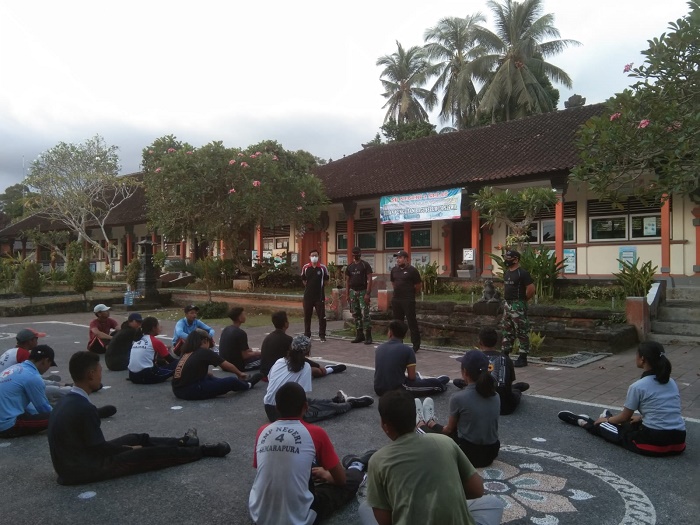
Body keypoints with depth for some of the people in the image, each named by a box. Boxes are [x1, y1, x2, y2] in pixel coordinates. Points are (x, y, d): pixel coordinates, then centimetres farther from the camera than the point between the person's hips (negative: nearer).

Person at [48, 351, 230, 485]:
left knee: (139, 439, 20)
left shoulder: (67, 402, 2)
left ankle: (183, 442, 38)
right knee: (154, 453, -2)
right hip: (85, 469, -9)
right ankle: (204, 450, 13)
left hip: (73, 461, 9)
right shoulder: (84, 408, -27)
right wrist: (130, 449, -1)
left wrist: (128, 447, 11)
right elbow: (101, 448, -19)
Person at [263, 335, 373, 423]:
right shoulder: (305, 367, -14)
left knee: (311, 401, 27)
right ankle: (351, 403, 37)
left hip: (269, 409, 6)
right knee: (329, 407, 13)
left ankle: (337, 399, 48)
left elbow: (269, 379, 10)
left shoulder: (279, 361, 1)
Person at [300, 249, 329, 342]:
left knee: (322, 316, 0)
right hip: (308, 295, 1)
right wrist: (310, 287, 9)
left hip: (320, 296, -1)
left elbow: (326, 279, 8)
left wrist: (319, 286, 6)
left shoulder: (323, 267, -3)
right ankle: (307, 334, 20)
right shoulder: (305, 267, 1)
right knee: (307, 316, 9)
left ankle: (322, 335, 9)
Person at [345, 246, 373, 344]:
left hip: (363, 292, -5)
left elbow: (369, 280, -8)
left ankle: (368, 337, -7)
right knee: (356, 315, 8)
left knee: (365, 315, -10)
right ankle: (359, 335, 15)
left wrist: (368, 293, -16)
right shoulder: (350, 266, 12)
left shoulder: (365, 265, -2)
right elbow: (347, 281, 15)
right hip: (353, 292, 5)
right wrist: (347, 294, 7)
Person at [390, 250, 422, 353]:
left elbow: (419, 284, -3)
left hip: (408, 301, -6)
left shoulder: (412, 270, -9)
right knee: (397, 322, 13)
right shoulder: (394, 270, 9)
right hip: (396, 300, 7)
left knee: (412, 322, -4)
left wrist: (411, 293, 7)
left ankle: (416, 344, 3)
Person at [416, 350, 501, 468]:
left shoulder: (458, 398, -19)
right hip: (491, 453, 5)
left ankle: (420, 424, 58)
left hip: (468, 454, -5)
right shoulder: (495, 396, -2)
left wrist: (442, 429, 23)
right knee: (447, 431, 32)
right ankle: (430, 423, 63)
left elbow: (449, 428, -2)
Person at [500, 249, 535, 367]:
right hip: (507, 305, 9)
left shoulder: (522, 273, -13)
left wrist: (523, 299, -5)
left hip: (518, 306, -9)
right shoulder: (506, 273, 12)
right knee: (507, 331, 14)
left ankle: (523, 358, 4)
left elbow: (531, 289, -17)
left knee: (522, 332, -2)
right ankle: (505, 354, 22)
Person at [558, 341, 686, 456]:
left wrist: (607, 420, 25)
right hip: (678, 442, 6)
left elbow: (625, 416, 4)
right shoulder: (672, 383, 10)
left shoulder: (638, 386, -9)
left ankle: (583, 421, 45)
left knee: (602, 425, 18)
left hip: (654, 442, -5)